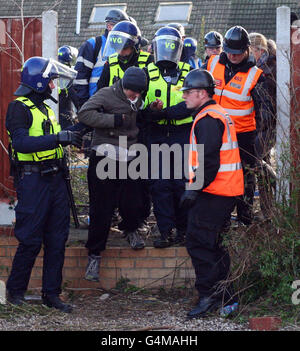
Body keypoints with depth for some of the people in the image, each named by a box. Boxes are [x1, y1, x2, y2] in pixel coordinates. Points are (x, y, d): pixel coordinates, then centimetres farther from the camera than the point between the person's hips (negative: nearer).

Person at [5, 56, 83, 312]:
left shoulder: (44, 108, 19)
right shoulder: (19, 108, -9)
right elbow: (21, 143, -24)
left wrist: (70, 137, 11)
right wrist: (58, 138, -28)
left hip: (55, 179, 8)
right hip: (33, 180, -8)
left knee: (57, 240, 7)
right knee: (31, 240, -5)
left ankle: (52, 294, 14)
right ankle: (16, 291, 10)